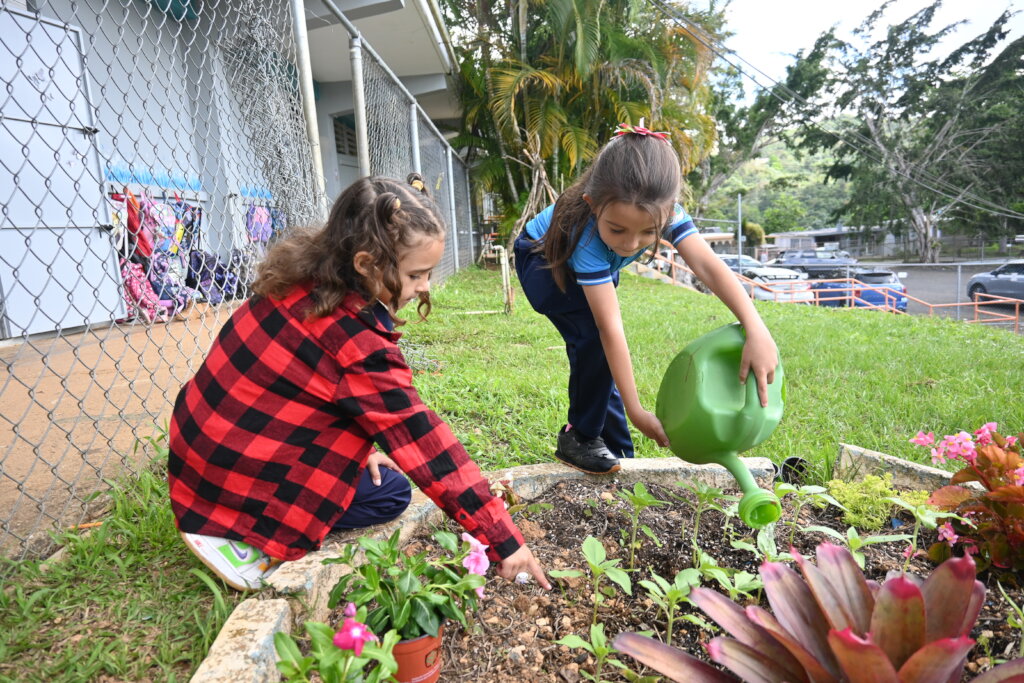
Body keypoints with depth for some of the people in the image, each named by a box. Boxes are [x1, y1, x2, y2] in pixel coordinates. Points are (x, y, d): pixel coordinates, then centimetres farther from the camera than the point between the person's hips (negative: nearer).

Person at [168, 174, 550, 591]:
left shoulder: (302, 280, -6)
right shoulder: (357, 342, -29)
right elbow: (423, 441, -27)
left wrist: (363, 443, 1)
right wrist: (502, 540, -19)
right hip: (234, 475, -8)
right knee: (390, 495, 1)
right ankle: (242, 540, -3)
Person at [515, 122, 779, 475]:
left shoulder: (659, 209, -31)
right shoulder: (585, 233, -42)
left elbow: (708, 265, -41)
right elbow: (611, 327, -43)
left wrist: (756, 329, -56)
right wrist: (635, 411, -40)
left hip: (594, 269, 5)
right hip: (542, 262, -4)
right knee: (595, 332, -28)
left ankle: (617, 453, 13)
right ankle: (579, 437, -10)